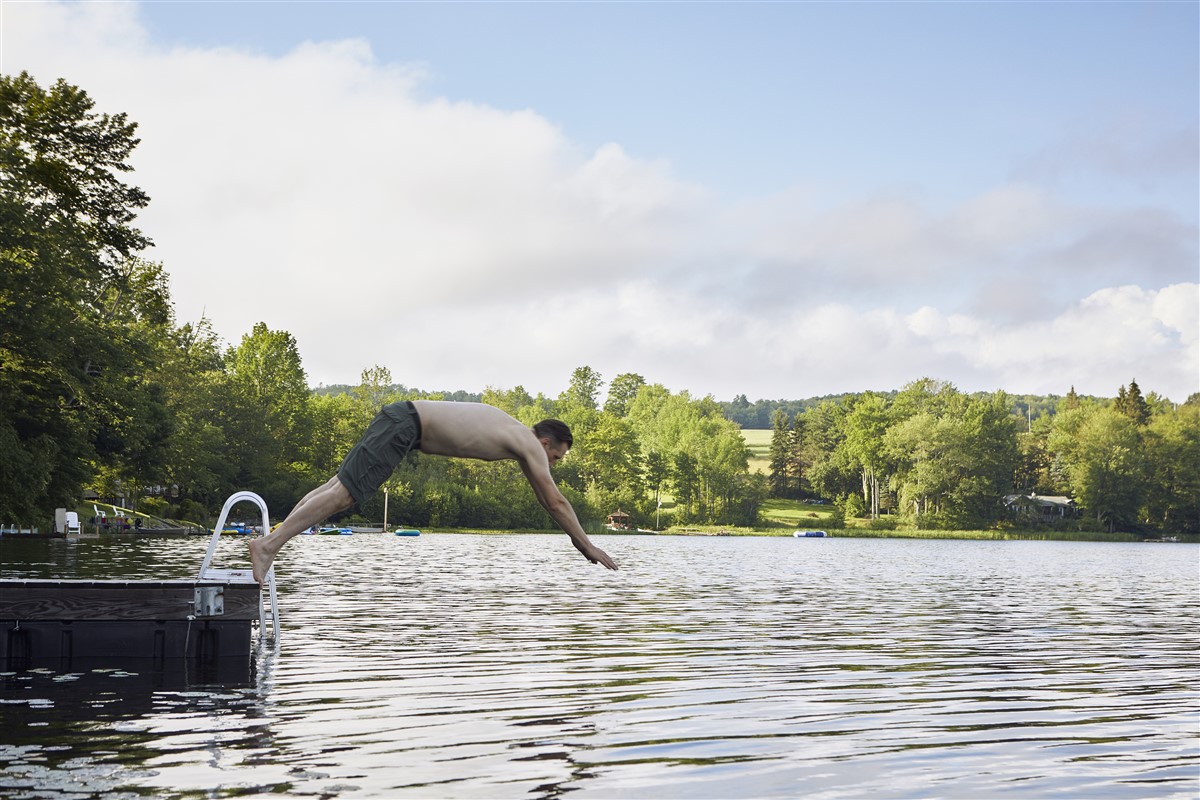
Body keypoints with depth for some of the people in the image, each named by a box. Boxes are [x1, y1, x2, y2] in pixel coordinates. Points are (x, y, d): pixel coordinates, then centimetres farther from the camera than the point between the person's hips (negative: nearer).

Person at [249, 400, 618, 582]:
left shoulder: (516, 433, 22)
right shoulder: (530, 445, -3)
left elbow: (546, 498, 31)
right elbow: (555, 501, -3)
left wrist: (577, 538, 34)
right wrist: (587, 545, 5)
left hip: (403, 417, 9)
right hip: (405, 425, -9)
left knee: (339, 484, 7)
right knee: (344, 493, -16)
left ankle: (274, 536, 5)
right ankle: (269, 544, -21)